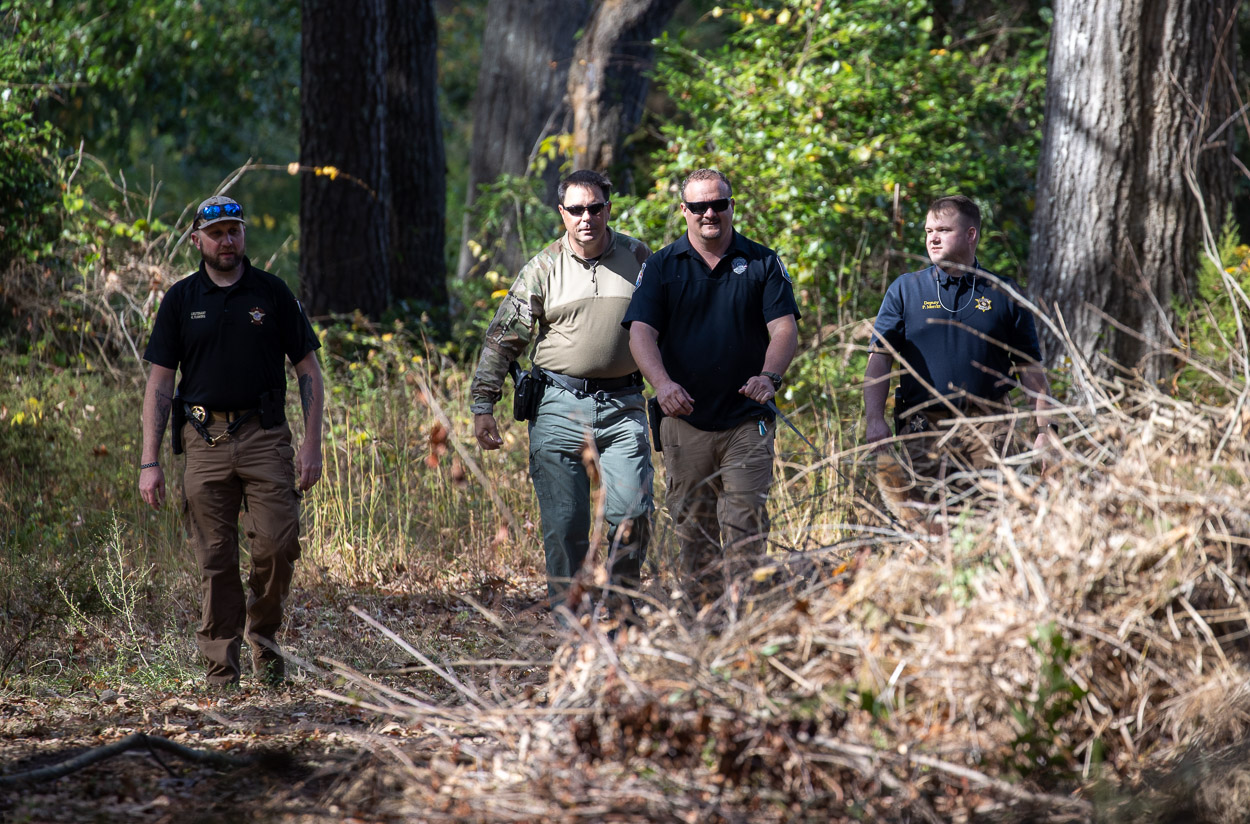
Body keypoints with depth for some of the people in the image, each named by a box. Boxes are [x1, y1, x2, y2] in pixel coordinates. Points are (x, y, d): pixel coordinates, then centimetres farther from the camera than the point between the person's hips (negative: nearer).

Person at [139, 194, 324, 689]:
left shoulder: (272, 294, 7)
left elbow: (309, 372, 9)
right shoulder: (180, 300, 8)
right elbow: (159, 383, 7)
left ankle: (263, 637, 13)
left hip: (265, 438, 0)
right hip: (205, 440, 0)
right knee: (215, 560, -1)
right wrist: (149, 462, -1)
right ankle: (221, 668, 4)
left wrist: (312, 444, -1)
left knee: (277, 545, -11)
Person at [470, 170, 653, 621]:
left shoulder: (638, 258, 7)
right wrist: (482, 405, -2)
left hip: (623, 406, 1)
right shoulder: (543, 269, 3)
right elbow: (503, 338, 3)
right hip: (559, 406, -1)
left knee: (632, 515, -9)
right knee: (564, 525, -1)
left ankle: (619, 614, 7)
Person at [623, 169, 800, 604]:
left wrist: (769, 376, -23)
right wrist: (662, 382, -24)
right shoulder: (661, 267, 5)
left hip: (747, 421, -1)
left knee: (746, 528, -8)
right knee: (692, 530, 5)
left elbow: (784, 327, -2)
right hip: (685, 420, 1)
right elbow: (641, 332, -4)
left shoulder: (763, 264, 6)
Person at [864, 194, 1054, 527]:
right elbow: (879, 359, 5)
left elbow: (1029, 368, 11)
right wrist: (875, 419, -9)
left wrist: (1045, 428, 2)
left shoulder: (1003, 294, 10)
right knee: (922, 522, -7)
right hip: (923, 428, 0)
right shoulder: (905, 290, 10)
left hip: (988, 429, 0)